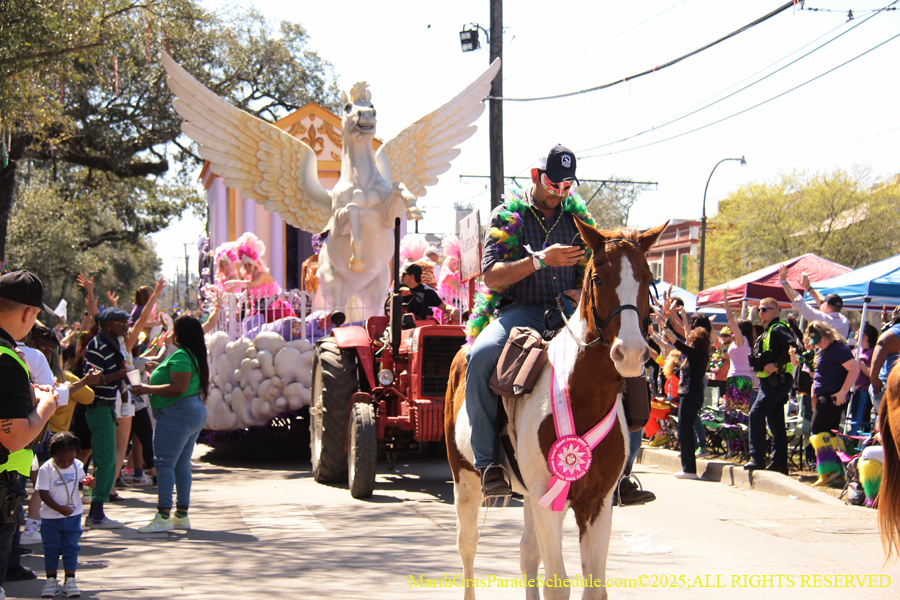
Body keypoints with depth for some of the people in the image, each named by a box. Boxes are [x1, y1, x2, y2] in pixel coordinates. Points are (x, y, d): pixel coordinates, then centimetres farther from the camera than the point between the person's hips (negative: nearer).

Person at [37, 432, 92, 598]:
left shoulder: (77, 466, -1)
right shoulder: (46, 470, -13)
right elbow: (43, 493, -16)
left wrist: (87, 483, -12)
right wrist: (59, 508, -26)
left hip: (73, 516, 3)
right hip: (50, 518, -3)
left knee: (71, 548, 4)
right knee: (51, 549, 4)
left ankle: (70, 580, 10)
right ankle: (51, 581, 14)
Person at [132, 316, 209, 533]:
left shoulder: (180, 356, -16)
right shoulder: (194, 356, 16)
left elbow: (178, 388, -25)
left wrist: (147, 389, -18)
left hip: (177, 414, -11)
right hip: (195, 412, 11)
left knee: (164, 463, -9)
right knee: (182, 465, 12)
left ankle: (163, 517, -13)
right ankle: (182, 515, 14)